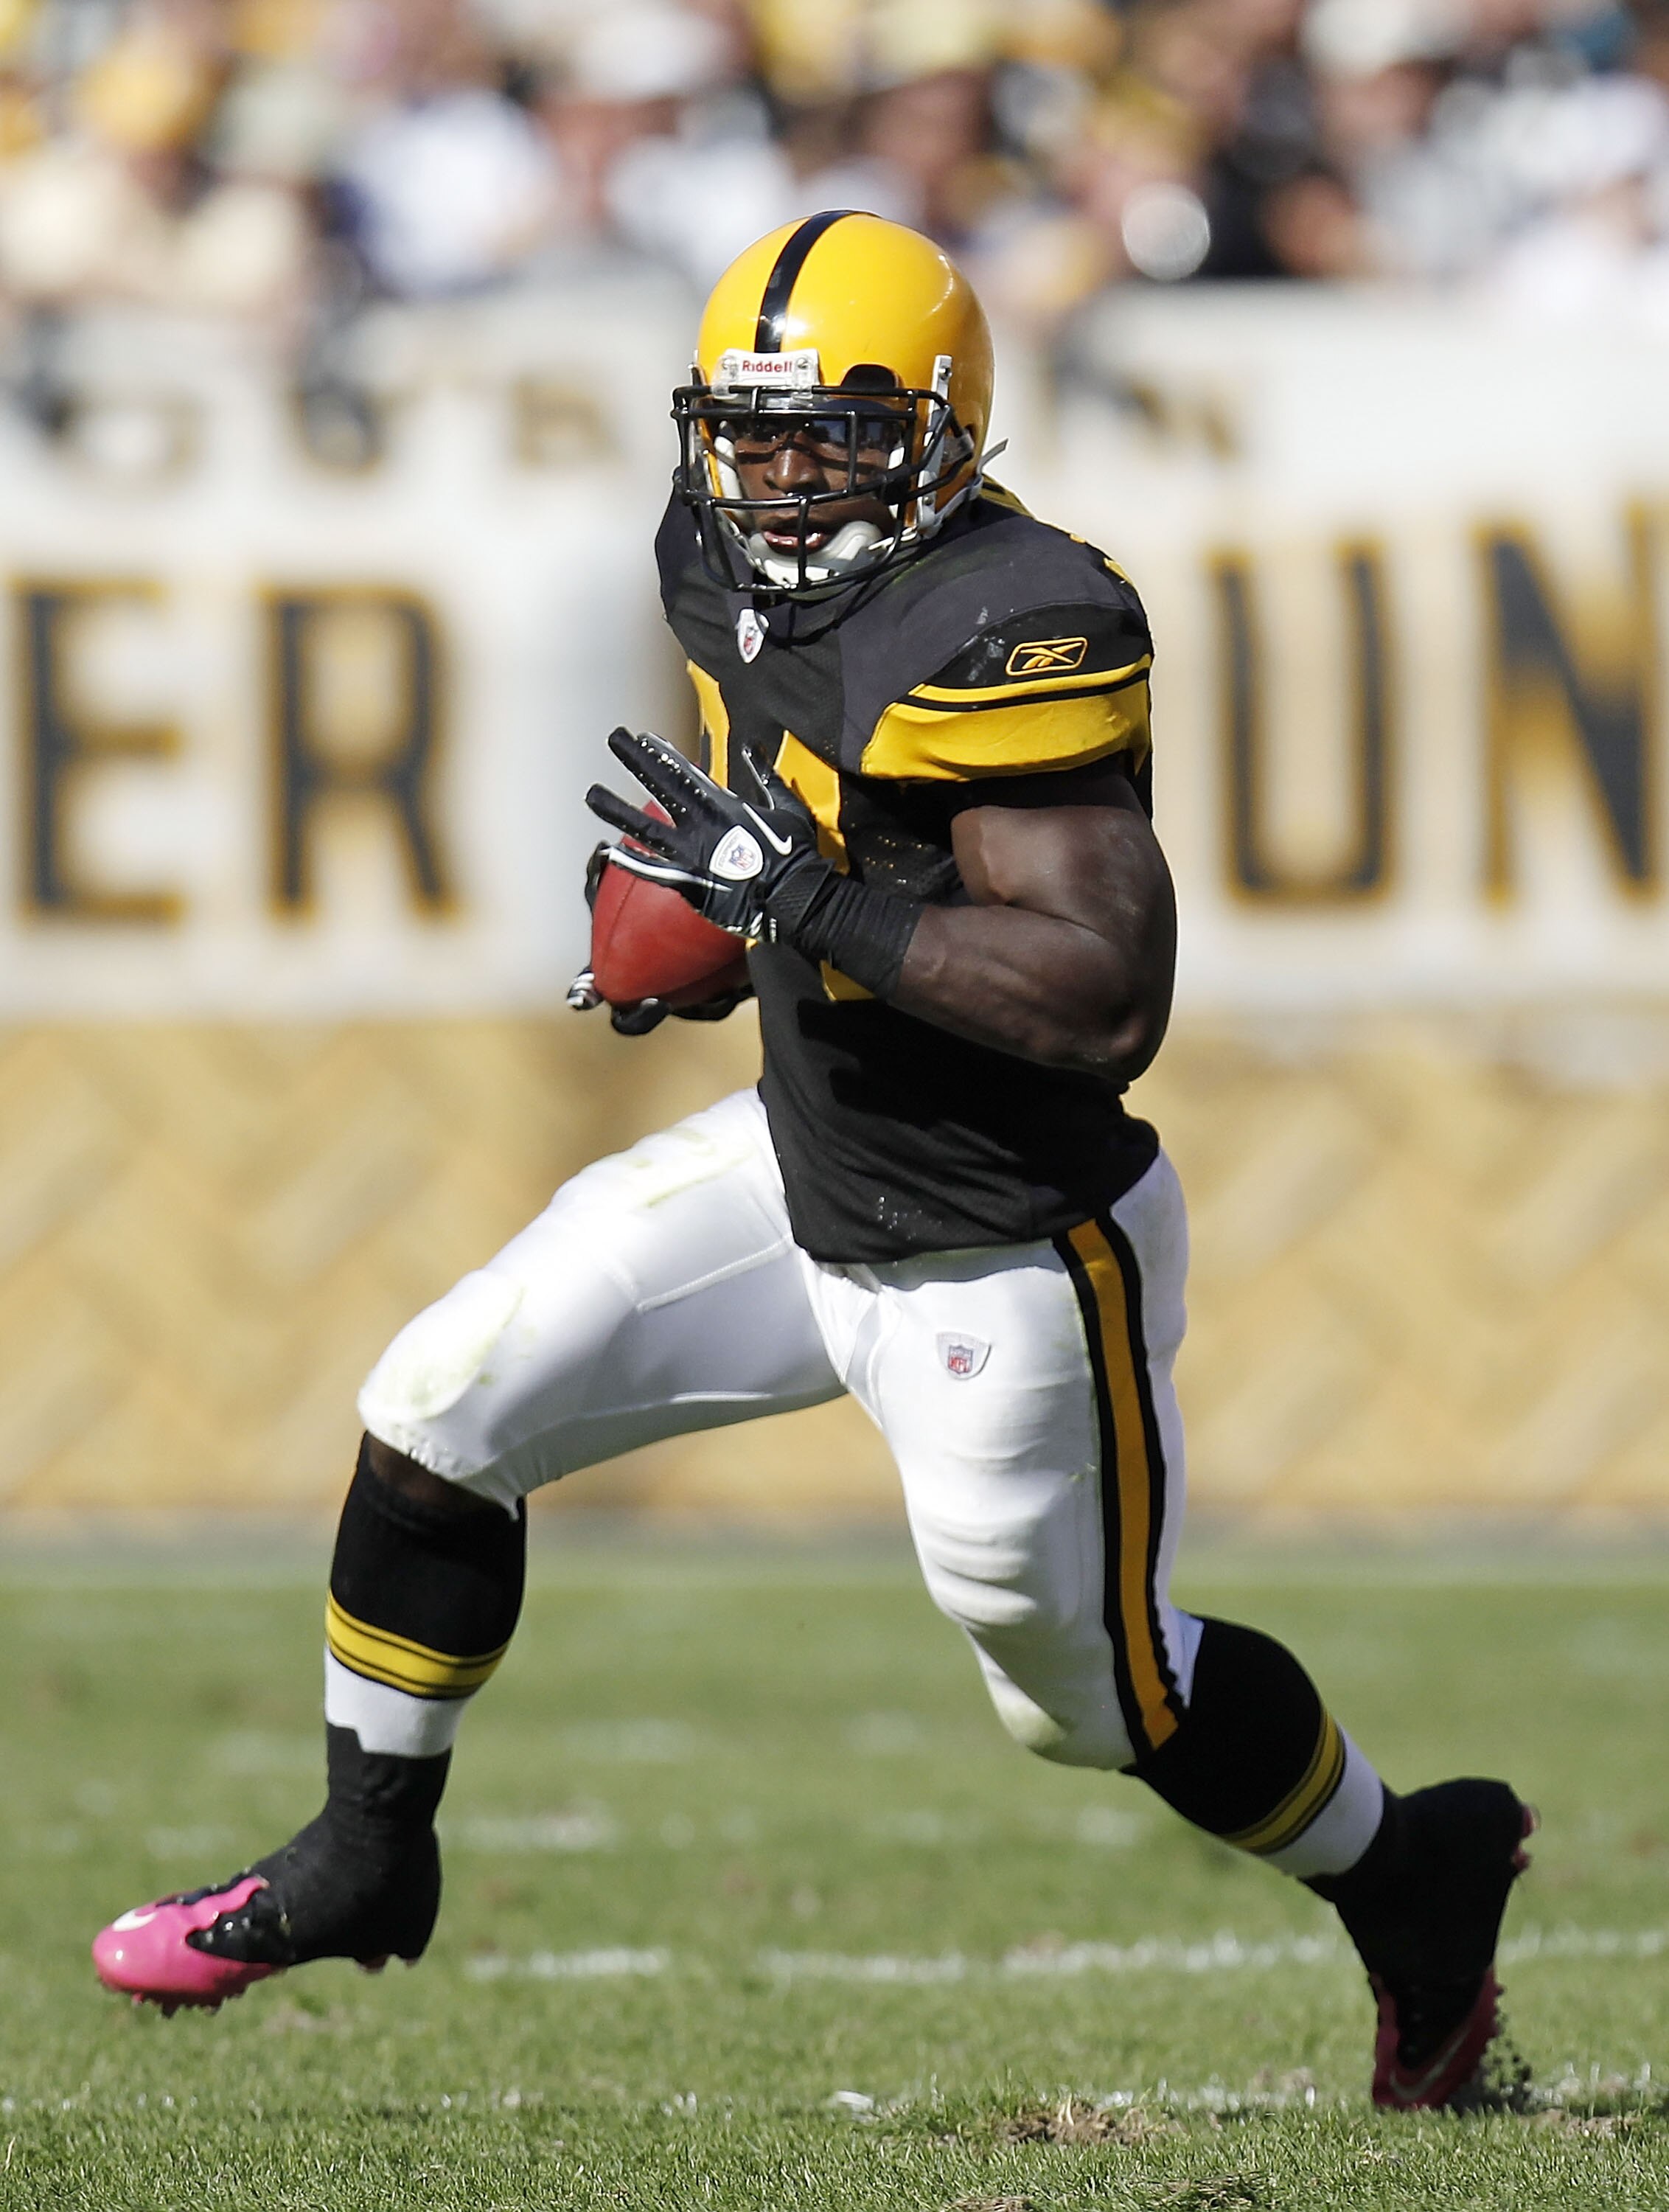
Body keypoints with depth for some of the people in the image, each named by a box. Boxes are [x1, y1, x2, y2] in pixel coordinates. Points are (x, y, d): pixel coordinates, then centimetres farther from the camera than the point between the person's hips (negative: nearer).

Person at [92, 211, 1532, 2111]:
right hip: (803, 1165, 8)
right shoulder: (741, 568, -2)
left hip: (1003, 1272, -8)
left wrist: (802, 896, -34)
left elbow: (1109, 997, -34)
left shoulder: (1003, 635, -29)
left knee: (1089, 1690, 11)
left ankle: (1415, 1877, 37)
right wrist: (699, 903, 2)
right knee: (439, 1416, 2)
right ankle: (363, 1863, 21)